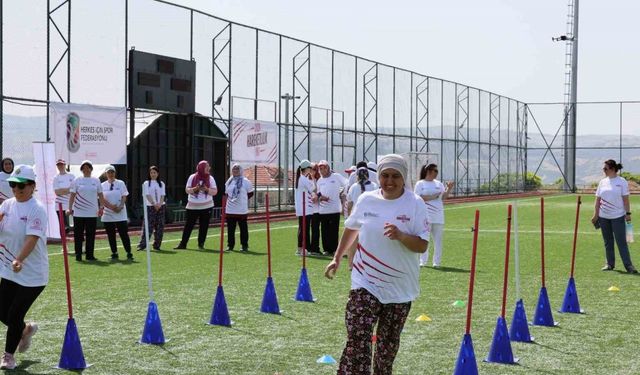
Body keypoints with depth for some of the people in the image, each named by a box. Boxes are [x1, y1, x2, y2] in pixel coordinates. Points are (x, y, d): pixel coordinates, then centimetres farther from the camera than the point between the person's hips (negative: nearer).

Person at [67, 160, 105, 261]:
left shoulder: (96, 181, 9)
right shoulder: (77, 180, 3)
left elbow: (100, 195, 10)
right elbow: (72, 195, 1)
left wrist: (101, 207, 1)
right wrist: (70, 208, -6)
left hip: (92, 213, 2)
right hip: (78, 212, -2)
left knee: (91, 235, 4)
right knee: (78, 234, 1)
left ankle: (90, 255, 11)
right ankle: (78, 255, 7)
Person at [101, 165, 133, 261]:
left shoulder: (120, 183, 6)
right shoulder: (103, 185, 7)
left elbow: (124, 197, 0)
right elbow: (102, 199, -1)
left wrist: (120, 207, -15)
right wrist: (111, 206, -15)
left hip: (120, 214, -1)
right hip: (108, 214, 1)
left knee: (124, 234, -5)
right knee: (111, 235, 4)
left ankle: (129, 253, -2)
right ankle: (114, 253, 12)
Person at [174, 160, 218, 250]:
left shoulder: (210, 178, 2)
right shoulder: (192, 177, 1)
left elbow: (215, 191, -1)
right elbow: (187, 190, -1)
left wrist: (207, 189, -19)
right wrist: (195, 189, -19)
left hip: (206, 206, 1)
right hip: (192, 206, -1)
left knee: (204, 226, 2)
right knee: (188, 225, 1)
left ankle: (201, 244, 13)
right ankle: (183, 244, 7)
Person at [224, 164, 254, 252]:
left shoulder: (245, 181, -4)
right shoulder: (229, 181, 11)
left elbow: (250, 193, 4)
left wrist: (243, 199, 3)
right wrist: (230, 200, 8)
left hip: (241, 210, -4)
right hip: (230, 210, 4)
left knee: (243, 228, 1)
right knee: (230, 228, 7)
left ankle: (244, 245, 9)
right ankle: (230, 245, 15)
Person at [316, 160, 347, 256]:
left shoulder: (336, 176, 3)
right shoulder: (320, 180, 14)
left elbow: (347, 185, 2)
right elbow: (317, 194, 15)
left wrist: (341, 193, -4)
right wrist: (320, 197, -5)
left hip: (335, 208, -3)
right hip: (323, 209, 4)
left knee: (334, 230, -2)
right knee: (325, 230, 3)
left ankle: (334, 249, 4)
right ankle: (326, 249, 9)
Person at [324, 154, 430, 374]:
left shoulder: (415, 204, -8)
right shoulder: (366, 199, -1)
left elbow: (422, 246, -11)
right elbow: (351, 228, 17)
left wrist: (400, 236, -28)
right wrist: (337, 258, 18)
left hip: (400, 287, 0)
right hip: (365, 283, 0)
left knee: (389, 343, 13)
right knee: (357, 339, -13)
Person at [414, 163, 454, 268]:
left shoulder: (439, 184, 15)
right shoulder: (420, 184, 1)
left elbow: (444, 197, 10)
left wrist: (449, 188, -5)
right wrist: (431, 197, -17)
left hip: (438, 216, 4)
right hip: (426, 215, -4)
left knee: (438, 239, 3)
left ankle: (436, 262, 7)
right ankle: (423, 261, 7)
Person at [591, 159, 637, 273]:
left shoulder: (622, 182, -4)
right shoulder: (602, 182, 8)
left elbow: (625, 199, -5)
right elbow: (598, 199, 9)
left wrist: (628, 213, -10)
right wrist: (596, 215, 5)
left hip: (618, 217, -4)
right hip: (603, 217, 5)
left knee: (621, 242, -7)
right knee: (608, 241, 10)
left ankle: (628, 265, -4)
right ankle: (610, 264, 19)